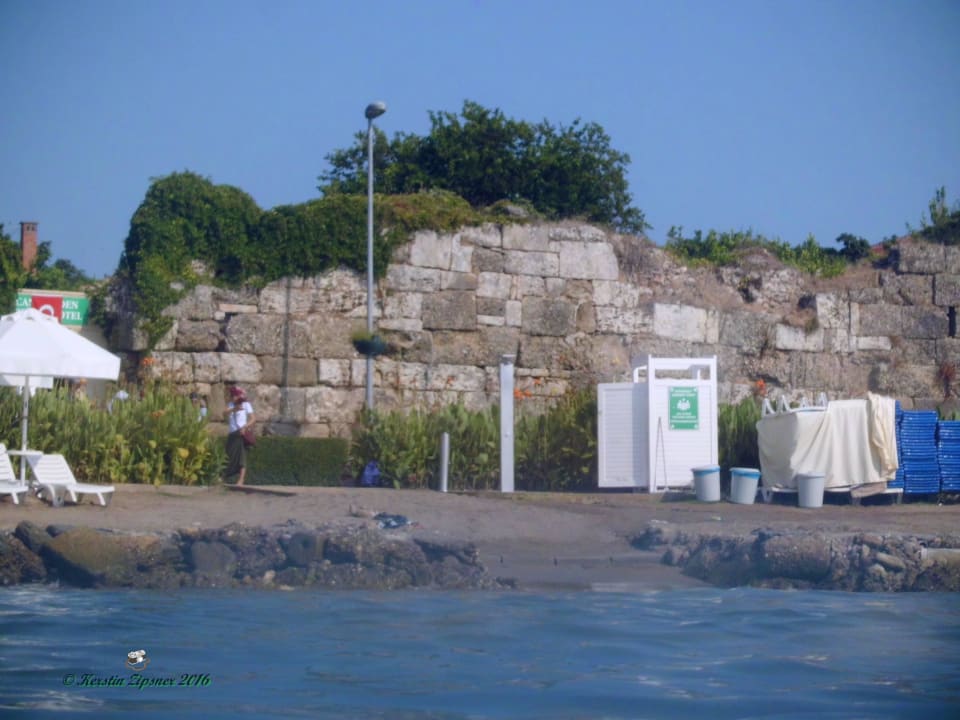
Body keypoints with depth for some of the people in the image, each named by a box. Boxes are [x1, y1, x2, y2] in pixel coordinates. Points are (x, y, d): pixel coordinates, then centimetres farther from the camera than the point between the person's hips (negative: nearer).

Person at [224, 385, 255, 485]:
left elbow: (252, 419, -6)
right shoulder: (231, 405, 13)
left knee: (241, 457, -11)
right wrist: (233, 409, -28)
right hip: (232, 434, 5)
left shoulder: (245, 404, 0)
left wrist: (244, 427, -23)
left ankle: (240, 481, -16)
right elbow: (225, 413, -8)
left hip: (241, 434, -5)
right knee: (230, 457, 7)